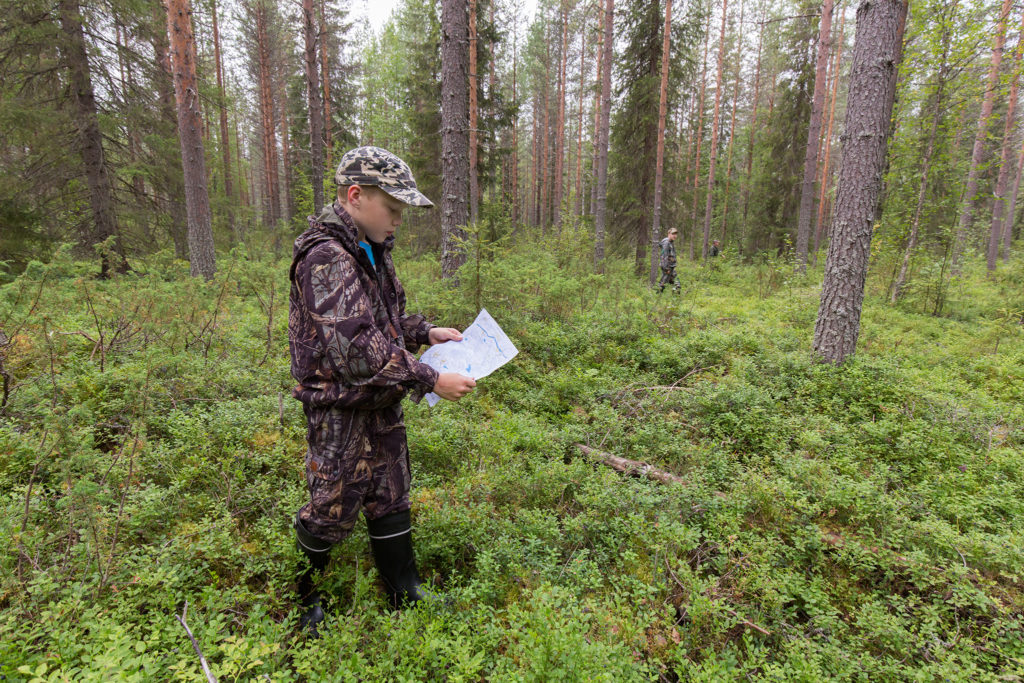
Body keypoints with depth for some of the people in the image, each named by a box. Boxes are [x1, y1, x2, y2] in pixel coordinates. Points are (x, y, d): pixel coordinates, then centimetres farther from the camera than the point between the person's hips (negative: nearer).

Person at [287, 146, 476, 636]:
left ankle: (406, 598, 36)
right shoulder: (325, 258, -22)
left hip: (381, 407, 9)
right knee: (330, 514, 10)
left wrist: (425, 331, 5)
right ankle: (297, 603, 38)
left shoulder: (370, 250, 8)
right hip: (342, 414, -8)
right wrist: (430, 380, -26)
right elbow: (357, 351, -30)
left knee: (390, 502, 18)